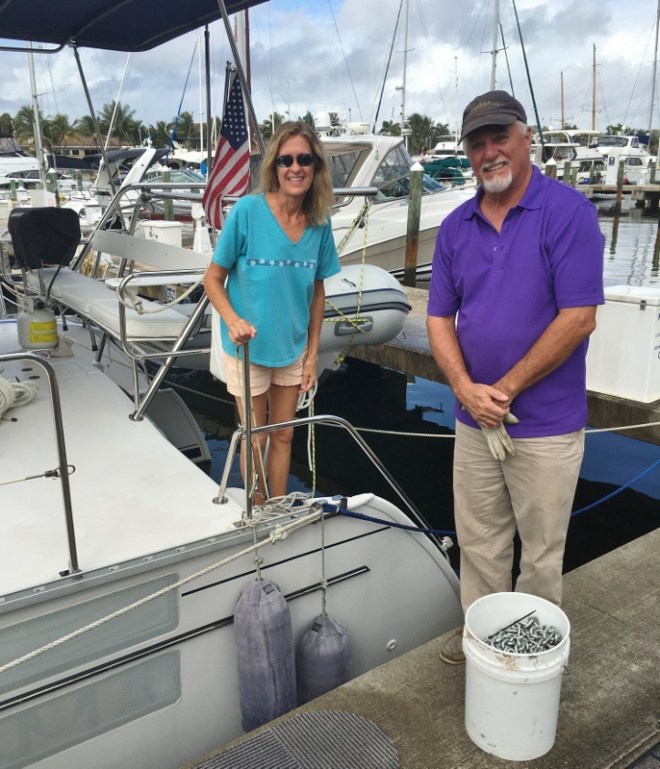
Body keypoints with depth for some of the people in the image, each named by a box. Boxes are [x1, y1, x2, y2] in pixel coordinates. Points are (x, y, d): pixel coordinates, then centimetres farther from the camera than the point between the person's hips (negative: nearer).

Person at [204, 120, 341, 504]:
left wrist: (312, 353, 4)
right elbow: (213, 279, -10)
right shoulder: (248, 211, -17)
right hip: (248, 347, -3)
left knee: (283, 436, 17)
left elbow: (317, 290, 4)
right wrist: (233, 320, -27)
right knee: (256, 440, 12)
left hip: (293, 349, 4)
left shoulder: (320, 222, -6)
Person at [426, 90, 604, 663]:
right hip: (474, 419, 5)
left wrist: (504, 390, -15)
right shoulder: (456, 226, 5)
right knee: (479, 541, 18)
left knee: (541, 552, 12)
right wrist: (466, 388, -11)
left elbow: (579, 318, -18)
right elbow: (439, 318, 6)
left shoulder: (568, 212, -11)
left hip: (546, 423, -4)